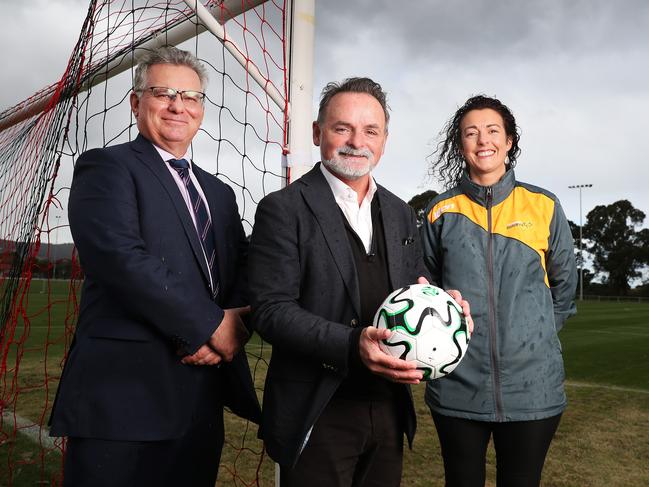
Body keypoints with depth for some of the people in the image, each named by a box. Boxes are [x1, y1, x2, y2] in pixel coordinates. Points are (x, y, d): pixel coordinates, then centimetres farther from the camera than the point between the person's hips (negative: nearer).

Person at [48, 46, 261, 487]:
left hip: (204, 399, 7)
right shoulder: (106, 167, -2)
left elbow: (244, 271, 12)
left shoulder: (219, 193, 18)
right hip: (125, 393, -6)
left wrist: (235, 326, -9)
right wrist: (212, 324, -15)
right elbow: (120, 256, -18)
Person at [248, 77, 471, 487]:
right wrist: (353, 345, -28)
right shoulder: (283, 209, -9)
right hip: (319, 415, -5)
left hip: (389, 409, 6)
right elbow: (271, 310, -16)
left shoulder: (401, 213, 10)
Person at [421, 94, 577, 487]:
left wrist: (536, 334, 9)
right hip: (457, 386, 0)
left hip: (532, 385, 0)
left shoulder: (543, 206, 2)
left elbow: (564, 283, 12)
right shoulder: (442, 211, 1)